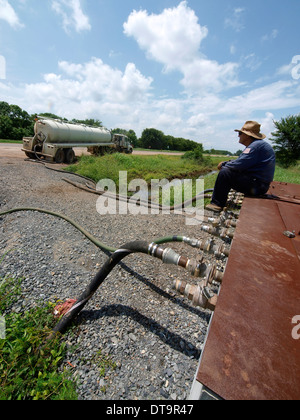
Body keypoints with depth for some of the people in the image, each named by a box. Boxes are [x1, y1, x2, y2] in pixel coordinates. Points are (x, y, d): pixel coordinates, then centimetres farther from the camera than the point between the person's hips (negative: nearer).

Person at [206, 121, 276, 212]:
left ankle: (217, 204, -11)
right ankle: (220, 200, 18)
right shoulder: (254, 145, 16)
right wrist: (225, 163, 2)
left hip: (257, 185, -11)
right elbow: (241, 162, 16)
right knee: (226, 170, 18)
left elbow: (239, 165, -25)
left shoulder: (257, 145, -18)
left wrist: (224, 165, -7)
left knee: (224, 173, -20)